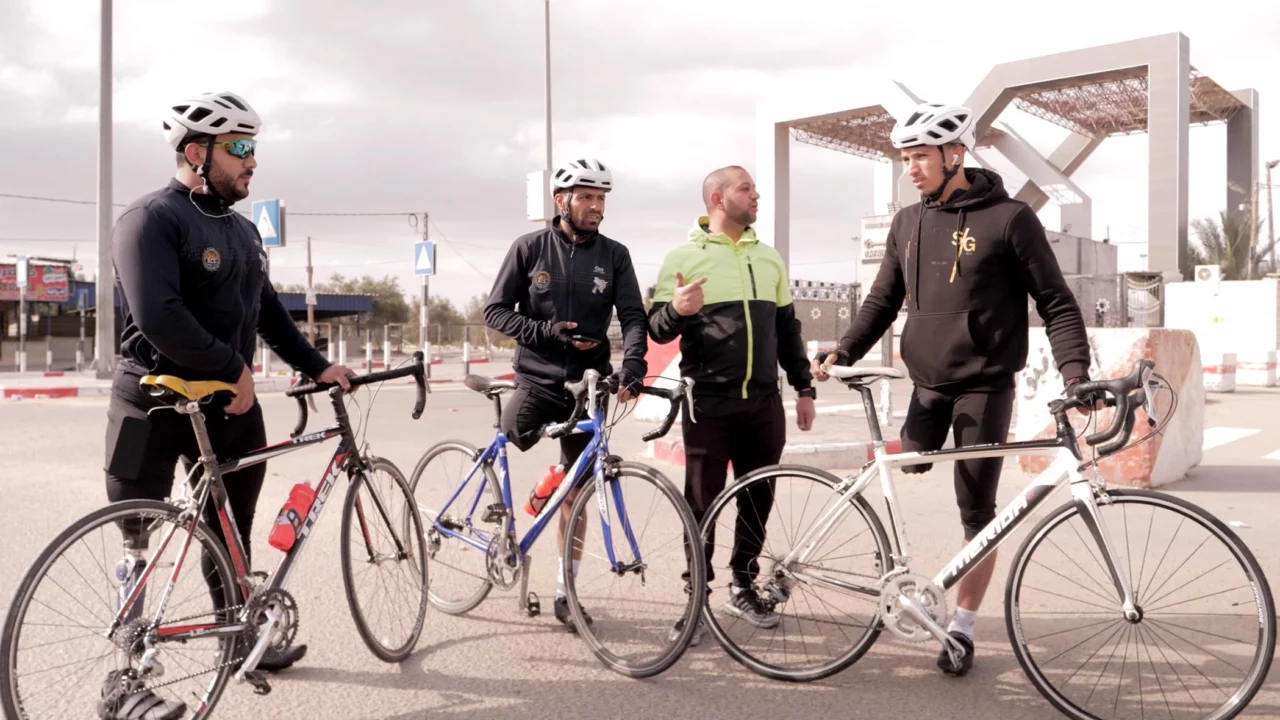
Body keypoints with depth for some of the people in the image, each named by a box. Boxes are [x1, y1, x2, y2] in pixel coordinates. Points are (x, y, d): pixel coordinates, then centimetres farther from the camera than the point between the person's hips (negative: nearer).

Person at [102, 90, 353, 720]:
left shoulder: (242, 230, 13)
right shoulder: (151, 219, -14)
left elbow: (268, 311, 19)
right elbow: (158, 317, -26)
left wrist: (317, 366, 13)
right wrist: (233, 367, -21)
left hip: (228, 401, 8)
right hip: (157, 405, -8)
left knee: (232, 529, 16)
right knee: (138, 543, 1)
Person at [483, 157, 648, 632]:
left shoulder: (614, 255, 1)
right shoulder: (529, 248, -3)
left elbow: (633, 316, -6)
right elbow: (495, 311, -2)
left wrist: (633, 363, -26)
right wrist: (546, 332, -18)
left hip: (586, 384, 1)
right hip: (536, 378, -1)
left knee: (574, 493, 6)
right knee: (514, 435, -32)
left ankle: (565, 593, 18)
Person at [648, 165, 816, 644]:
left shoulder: (768, 257, 14)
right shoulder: (684, 257, -1)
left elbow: (788, 327, 18)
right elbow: (657, 329, -3)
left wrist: (804, 388, 14)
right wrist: (676, 311, -25)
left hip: (765, 403, 5)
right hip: (708, 403, -4)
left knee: (758, 500, 10)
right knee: (702, 503, 0)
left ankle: (744, 587, 26)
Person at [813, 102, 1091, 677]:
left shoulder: (1009, 218, -7)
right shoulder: (907, 224, 7)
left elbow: (1056, 302, -5)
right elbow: (883, 300, 13)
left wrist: (1075, 373, -17)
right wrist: (843, 353, -1)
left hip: (985, 386, -4)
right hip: (926, 385, 4)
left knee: (977, 511, 2)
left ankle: (962, 628, 14)